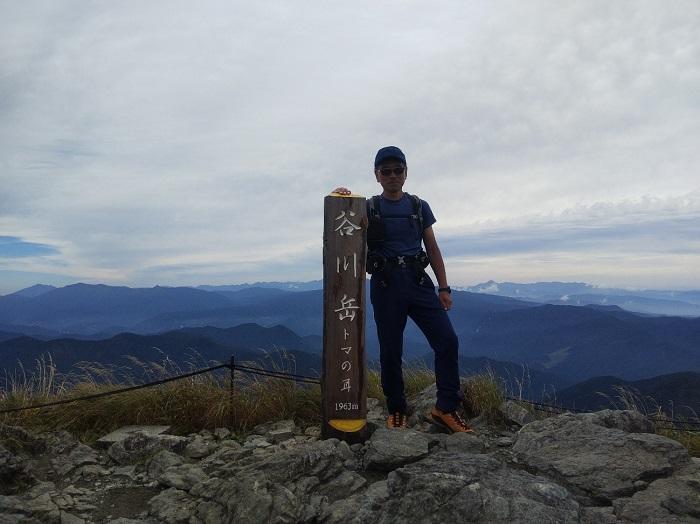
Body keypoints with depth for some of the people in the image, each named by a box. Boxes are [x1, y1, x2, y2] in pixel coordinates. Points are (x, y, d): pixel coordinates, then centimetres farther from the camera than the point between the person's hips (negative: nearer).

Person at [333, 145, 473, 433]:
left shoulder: (420, 207, 12)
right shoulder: (368, 209, 6)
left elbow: (432, 249, 13)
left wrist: (444, 288, 7)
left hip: (418, 281, 2)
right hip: (386, 285, -2)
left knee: (447, 341, -9)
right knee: (390, 352, 3)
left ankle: (445, 408, 2)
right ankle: (396, 410, 21)